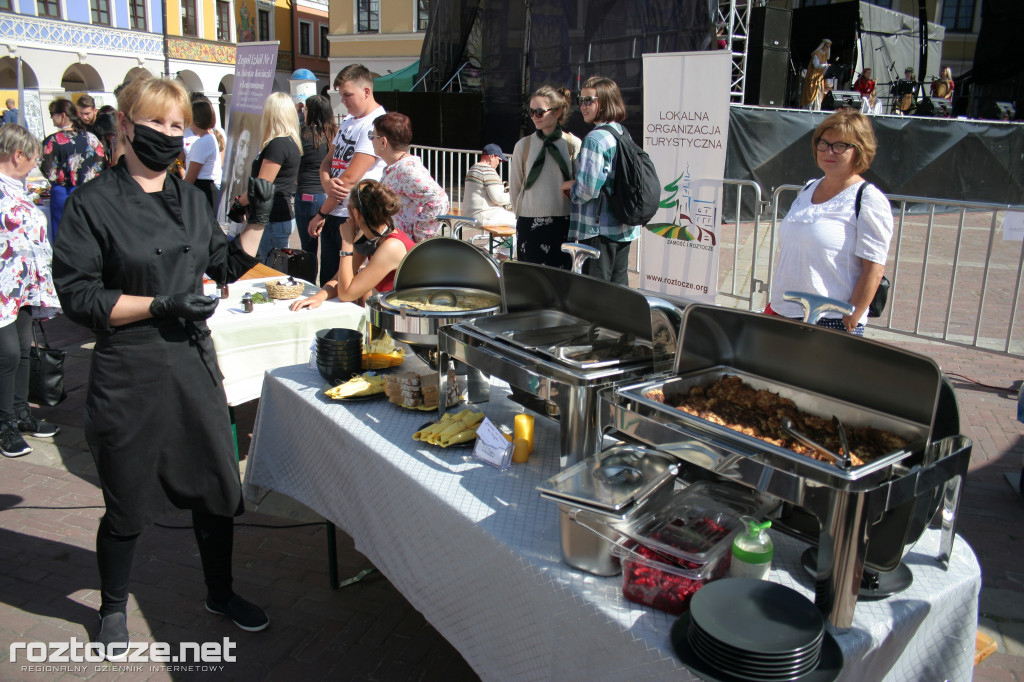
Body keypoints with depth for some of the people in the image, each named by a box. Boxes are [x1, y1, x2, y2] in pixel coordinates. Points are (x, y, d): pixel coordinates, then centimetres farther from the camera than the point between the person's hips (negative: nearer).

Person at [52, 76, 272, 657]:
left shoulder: (191, 197, 10)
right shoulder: (95, 203, -8)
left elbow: (226, 265, 18)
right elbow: (78, 296, -11)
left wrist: (257, 221, 5)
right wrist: (160, 306, -20)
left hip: (195, 362, 5)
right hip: (130, 373, -5)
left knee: (218, 485, 13)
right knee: (128, 504, 9)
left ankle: (220, 592, 35)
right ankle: (113, 609, 36)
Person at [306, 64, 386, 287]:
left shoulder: (376, 125, -14)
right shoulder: (347, 121, 15)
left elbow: (350, 179, -18)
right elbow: (327, 161, 15)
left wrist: (321, 214, -10)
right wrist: (327, 183, -10)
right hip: (332, 216, 8)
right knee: (327, 281, 14)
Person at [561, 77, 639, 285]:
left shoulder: (595, 139, -16)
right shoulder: (623, 133, 12)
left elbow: (587, 189, -21)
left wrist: (569, 187, -2)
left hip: (599, 229, -9)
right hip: (625, 229, 9)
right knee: (619, 287, 14)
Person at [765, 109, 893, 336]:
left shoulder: (869, 200, -8)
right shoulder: (808, 190, 12)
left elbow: (874, 270, -13)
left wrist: (850, 322, -16)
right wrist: (774, 303, 14)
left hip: (832, 323, -6)